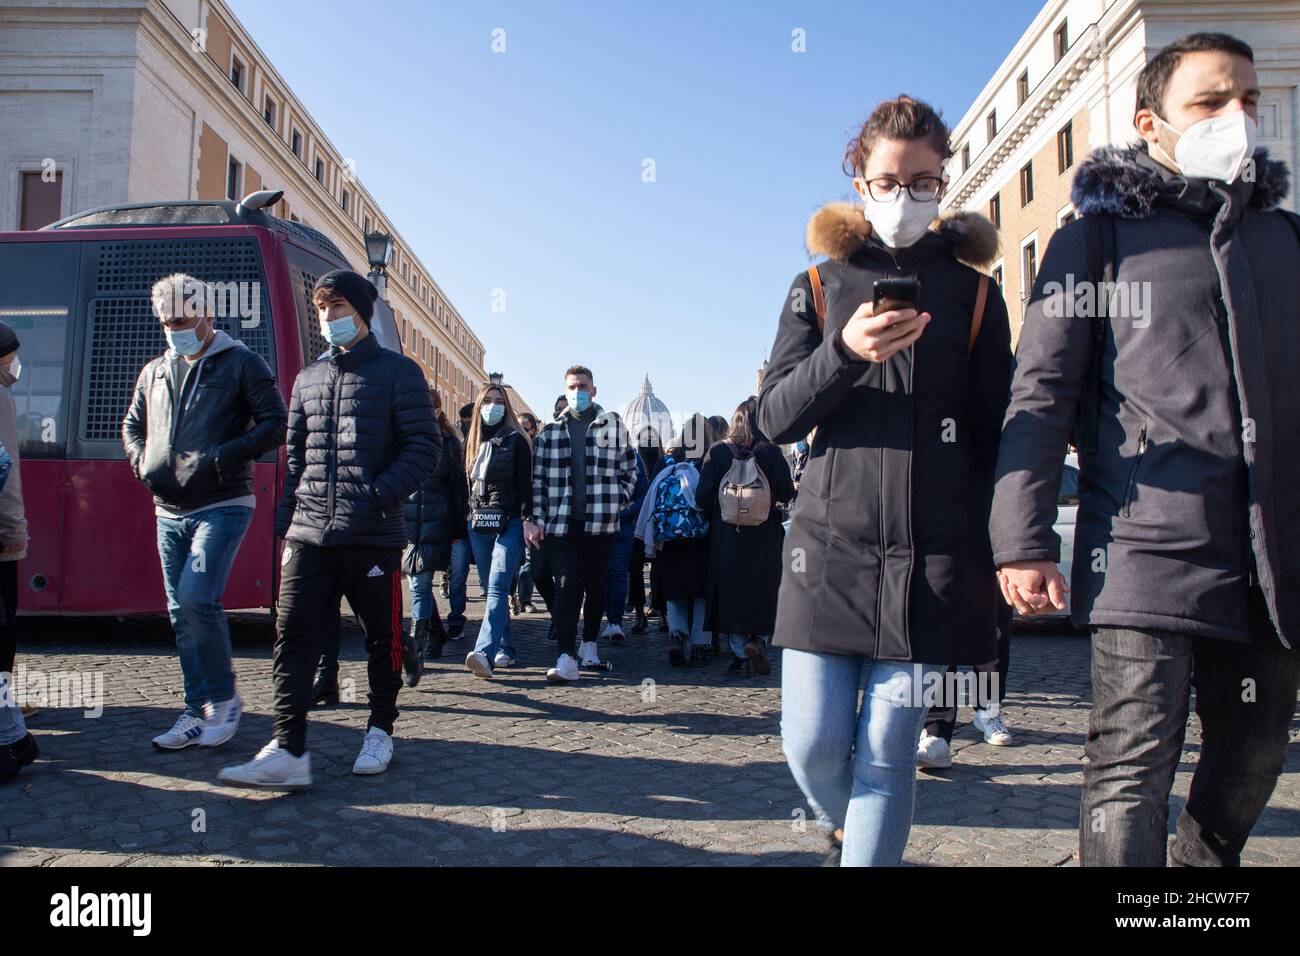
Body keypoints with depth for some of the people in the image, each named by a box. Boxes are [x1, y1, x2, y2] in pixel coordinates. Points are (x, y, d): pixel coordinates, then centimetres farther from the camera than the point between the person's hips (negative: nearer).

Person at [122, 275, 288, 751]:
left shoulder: (242, 363, -3)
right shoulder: (154, 372, 15)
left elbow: (275, 424, -9)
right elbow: (132, 424, 26)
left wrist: (222, 457, -18)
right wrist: (141, 459, 4)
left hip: (221, 506, -6)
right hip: (170, 510, 7)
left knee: (197, 599, -18)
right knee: (181, 614, 8)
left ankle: (224, 698, 1)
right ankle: (199, 711, 18)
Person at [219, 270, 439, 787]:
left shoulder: (398, 372, 1)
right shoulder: (308, 379, 17)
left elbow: (425, 447, -6)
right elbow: (295, 456, 19)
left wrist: (378, 496, -17)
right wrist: (285, 522, 10)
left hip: (374, 536, -4)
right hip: (309, 535, 5)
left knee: (382, 636, 6)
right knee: (293, 635, -3)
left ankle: (380, 731, 24)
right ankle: (288, 750, -1)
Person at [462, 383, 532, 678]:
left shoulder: (515, 440, 1)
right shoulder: (472, 441, 17)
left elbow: (525, 482, -5)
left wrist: (527, 519, -14)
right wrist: (464, 522, 17)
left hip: (508, 524, -6)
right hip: (478, 524, 6)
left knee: (497, 588, -17)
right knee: (492, 590, 8)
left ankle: (484, 653, -30)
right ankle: (506, 650, 15)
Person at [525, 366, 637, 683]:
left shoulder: (613, 425, 7)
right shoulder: (551, 430, 9)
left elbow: (630, 467, 12)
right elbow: (538, 478, 7)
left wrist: (618, 500, 3)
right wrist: (535, 518, 0)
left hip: (600, 523, 1)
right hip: (561, 523, 0)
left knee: (596, 588, 10)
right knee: (565, 587, -8)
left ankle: (589, 647, 27)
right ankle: (566, 659, -10)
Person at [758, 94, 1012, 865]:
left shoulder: (973, 291, 8)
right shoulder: (819, 286, 9)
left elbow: (994, 433, 8)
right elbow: (775, 418, 1)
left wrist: (995, 551, 1)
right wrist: (845, 352, -17)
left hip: (934, 555, -1)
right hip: (831, 544, 1)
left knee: (887, 751, 0)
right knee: (813, 747, 4)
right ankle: (849, 833, 36)